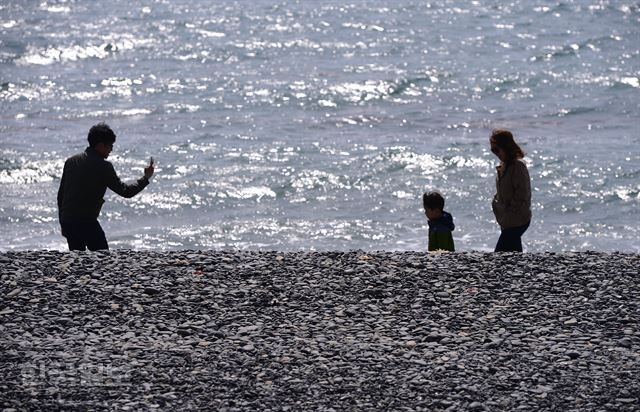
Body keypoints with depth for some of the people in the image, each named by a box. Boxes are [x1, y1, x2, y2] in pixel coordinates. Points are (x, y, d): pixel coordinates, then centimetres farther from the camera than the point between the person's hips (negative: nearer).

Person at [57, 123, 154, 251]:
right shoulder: (103, 166, -9)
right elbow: (125, 191, -7)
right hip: (87, 222, -7)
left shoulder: (71, 161, 11)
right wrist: (146, 178, 6)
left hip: (67, 221, 7)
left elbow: (60, 195, 15)